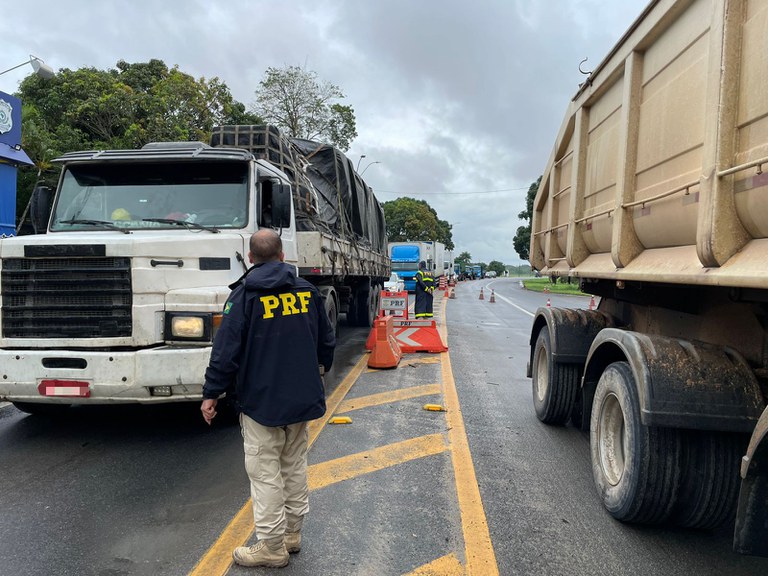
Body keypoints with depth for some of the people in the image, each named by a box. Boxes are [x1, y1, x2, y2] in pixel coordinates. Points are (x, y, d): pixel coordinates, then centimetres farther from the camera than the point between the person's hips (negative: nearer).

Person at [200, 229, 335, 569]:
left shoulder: (245, 294, -10)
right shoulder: (306, 290, 4)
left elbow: (227, 349, -14)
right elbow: (326, 341, 12)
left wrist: (211, 393, -4)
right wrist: (318, 369, 31)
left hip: (261, 401, -5)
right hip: (303, 399, 6)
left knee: (265, 474, 5)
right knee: (295, 467, 17)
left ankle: (272, 547, 14)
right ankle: (292, 534, 30)